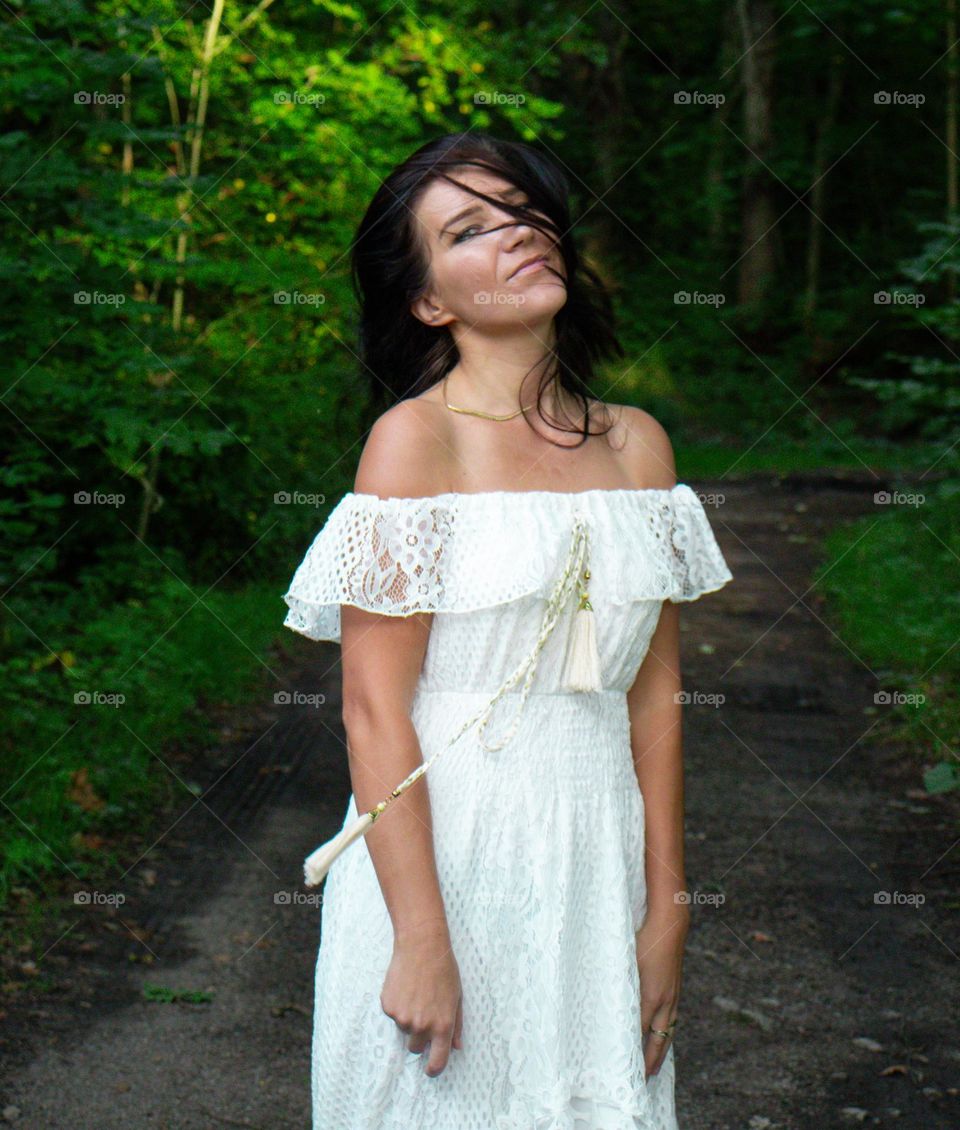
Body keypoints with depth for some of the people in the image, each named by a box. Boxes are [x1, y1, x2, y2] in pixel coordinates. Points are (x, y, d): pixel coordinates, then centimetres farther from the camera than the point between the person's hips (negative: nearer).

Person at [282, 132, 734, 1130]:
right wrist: (421, 940, -16)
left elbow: (654, 691, 6)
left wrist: (666, 907, 4)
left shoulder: (637, 445, 5)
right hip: (440, 850, -4)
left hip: (596, 854, 5)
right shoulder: (414, 440, -10)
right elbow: (374, 710, -14)